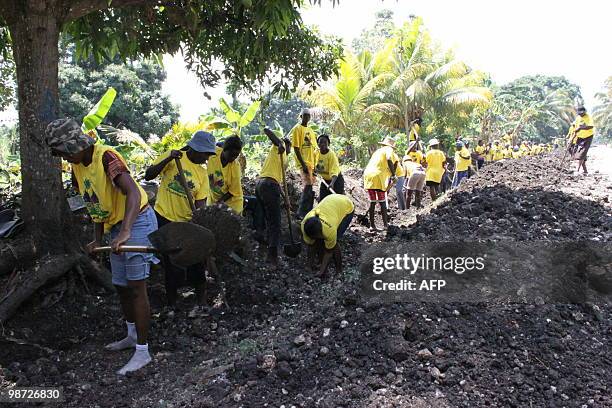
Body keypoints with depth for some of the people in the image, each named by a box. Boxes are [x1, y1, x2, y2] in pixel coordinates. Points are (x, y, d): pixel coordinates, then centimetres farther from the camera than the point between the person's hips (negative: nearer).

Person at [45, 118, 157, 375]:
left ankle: (142, 352, 1)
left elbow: (133, 192, -34)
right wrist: (97, 240, 11)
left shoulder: (106, 157, -21)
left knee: (136, 287, -7)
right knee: (121, 286, 17)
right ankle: (133, 336, 35)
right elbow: (97, 204, 14)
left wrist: (125, 232, -45)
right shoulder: (77, 166, 6)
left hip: (137, 222, -9)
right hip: (115, 228, 9)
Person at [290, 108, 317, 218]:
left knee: (309, 188, 9)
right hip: (303, 163, -8)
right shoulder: (297, 129, -4)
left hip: (311, 163, 8)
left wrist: (314, 166, 14)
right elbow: (296, 148, -11)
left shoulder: (310, 131, 18)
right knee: (307, 187, -14)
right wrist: (303, 165, -17)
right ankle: (301, 213, -7)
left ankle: (307, 212, 17)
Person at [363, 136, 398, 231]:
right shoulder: (389, 150, 7)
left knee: (372, 202, 12)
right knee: (382, 202, 5)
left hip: (367, 175, 6)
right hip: (378, 177, -6)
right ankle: (385, 224, 9)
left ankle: (372, 225, 11)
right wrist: (393, 174, -12)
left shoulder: (378, 151, 29)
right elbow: (389, 159, -16)